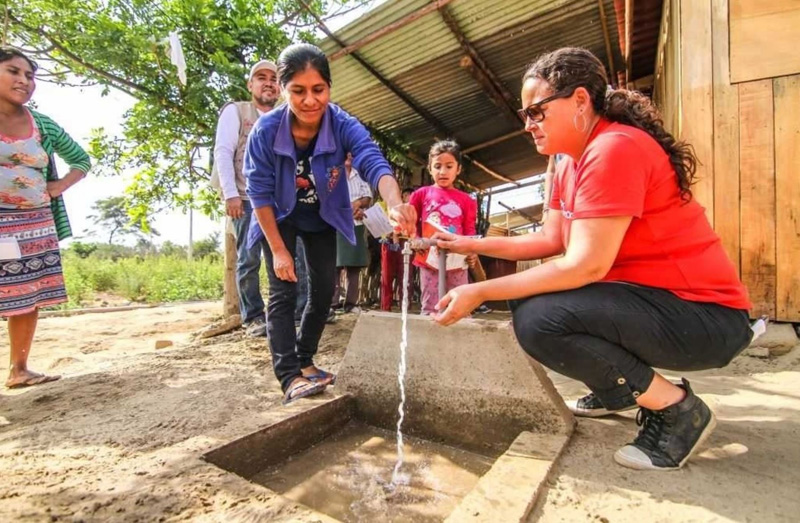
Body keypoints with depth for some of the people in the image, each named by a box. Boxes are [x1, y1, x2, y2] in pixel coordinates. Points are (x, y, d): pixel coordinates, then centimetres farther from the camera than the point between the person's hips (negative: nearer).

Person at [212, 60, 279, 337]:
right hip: (247, 200, -4)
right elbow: (222, 152, -3)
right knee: (249, 260, -3)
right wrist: (230, 194, -13)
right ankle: (253, 318, 6)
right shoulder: (236, 111, 7)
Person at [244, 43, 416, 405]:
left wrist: (395, 204, -64)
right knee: (283, 292, -10)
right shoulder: (265, 130, -26)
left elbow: (374, 163, -42)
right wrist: (279, 250, -20)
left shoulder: (343, 126, -26)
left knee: (324, 291, 4)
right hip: (280, 219, -2)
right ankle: (290, 377, -3)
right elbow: (259, 192, -20)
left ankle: (304, 360, 23)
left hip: (323, 219, 2)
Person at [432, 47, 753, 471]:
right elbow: (551, 240, 7)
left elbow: (587, 265, -27)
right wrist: (472, 244, 0)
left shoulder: (614, 150, -21)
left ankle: (676, 408, -5)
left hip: (700, 314, -9)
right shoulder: (570, 162, 9)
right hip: (649, 297, 10)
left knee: (537, 320, -27)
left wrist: (479, 293, -25)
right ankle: (617, 390, 20)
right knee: (529, 295, 11)